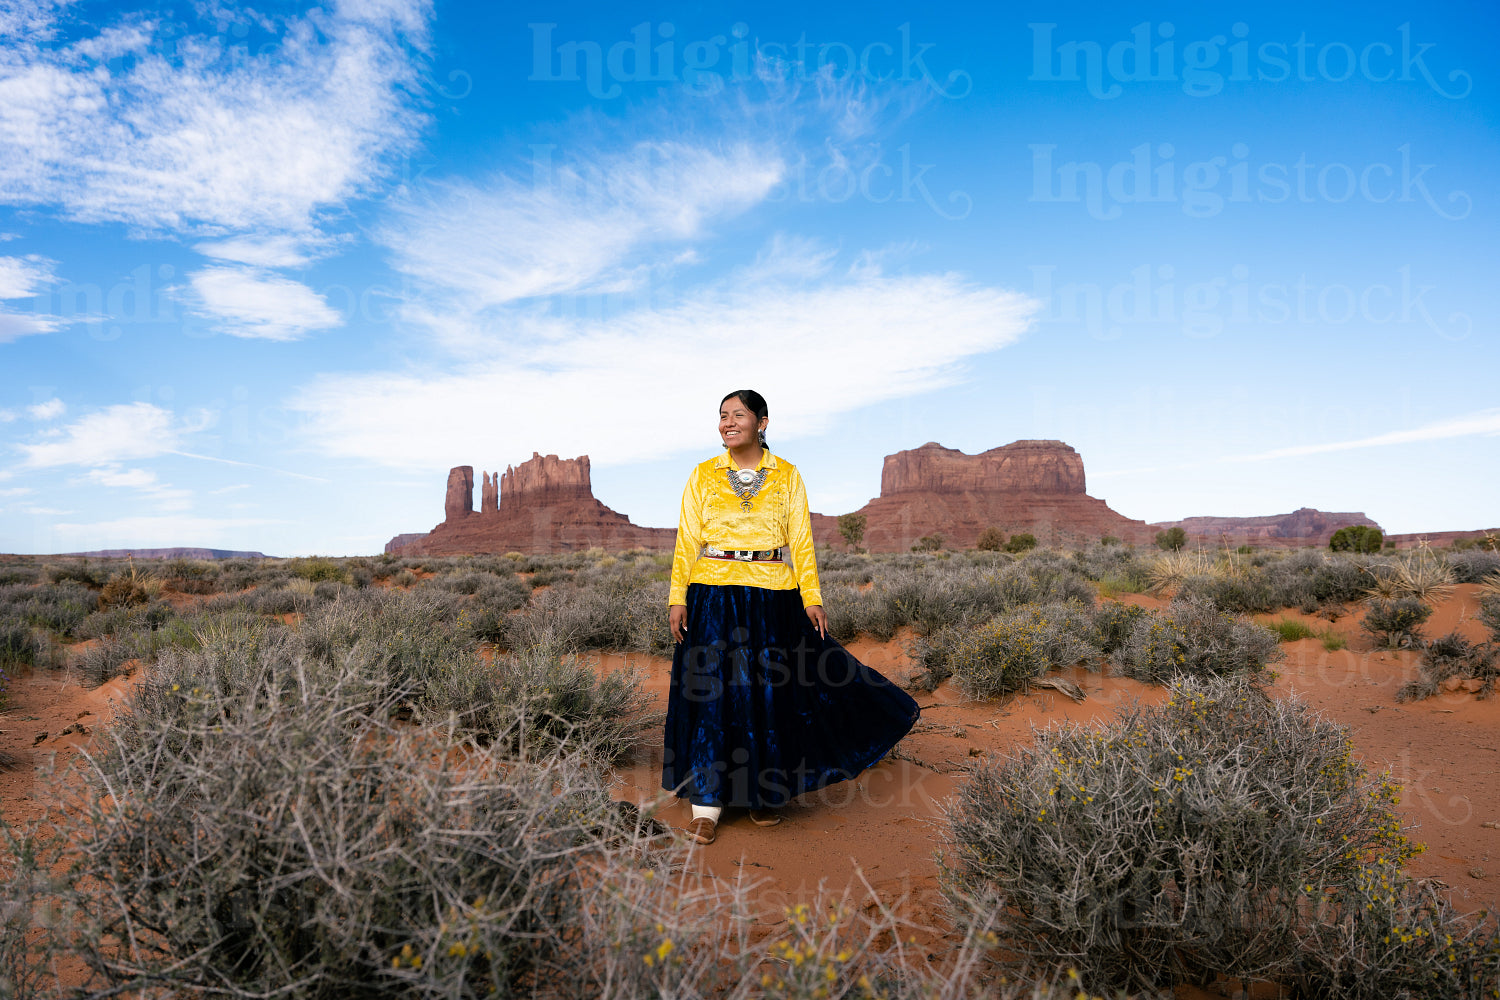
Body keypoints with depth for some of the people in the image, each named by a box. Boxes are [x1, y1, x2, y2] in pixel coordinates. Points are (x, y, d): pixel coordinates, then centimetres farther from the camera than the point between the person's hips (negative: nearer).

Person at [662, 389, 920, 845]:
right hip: (714, 598, 0)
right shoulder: (703, 476, 5)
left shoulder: (788, 476, 5)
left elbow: (801, 540, 4)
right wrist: (677, 598, -4)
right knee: (711, 695, 0)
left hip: (773, 600, 1)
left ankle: (760, 793, 27)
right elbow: (687, 540, 3)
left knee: (769, 693, 8)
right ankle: (706, 804, 10)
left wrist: (811, 597, -4)